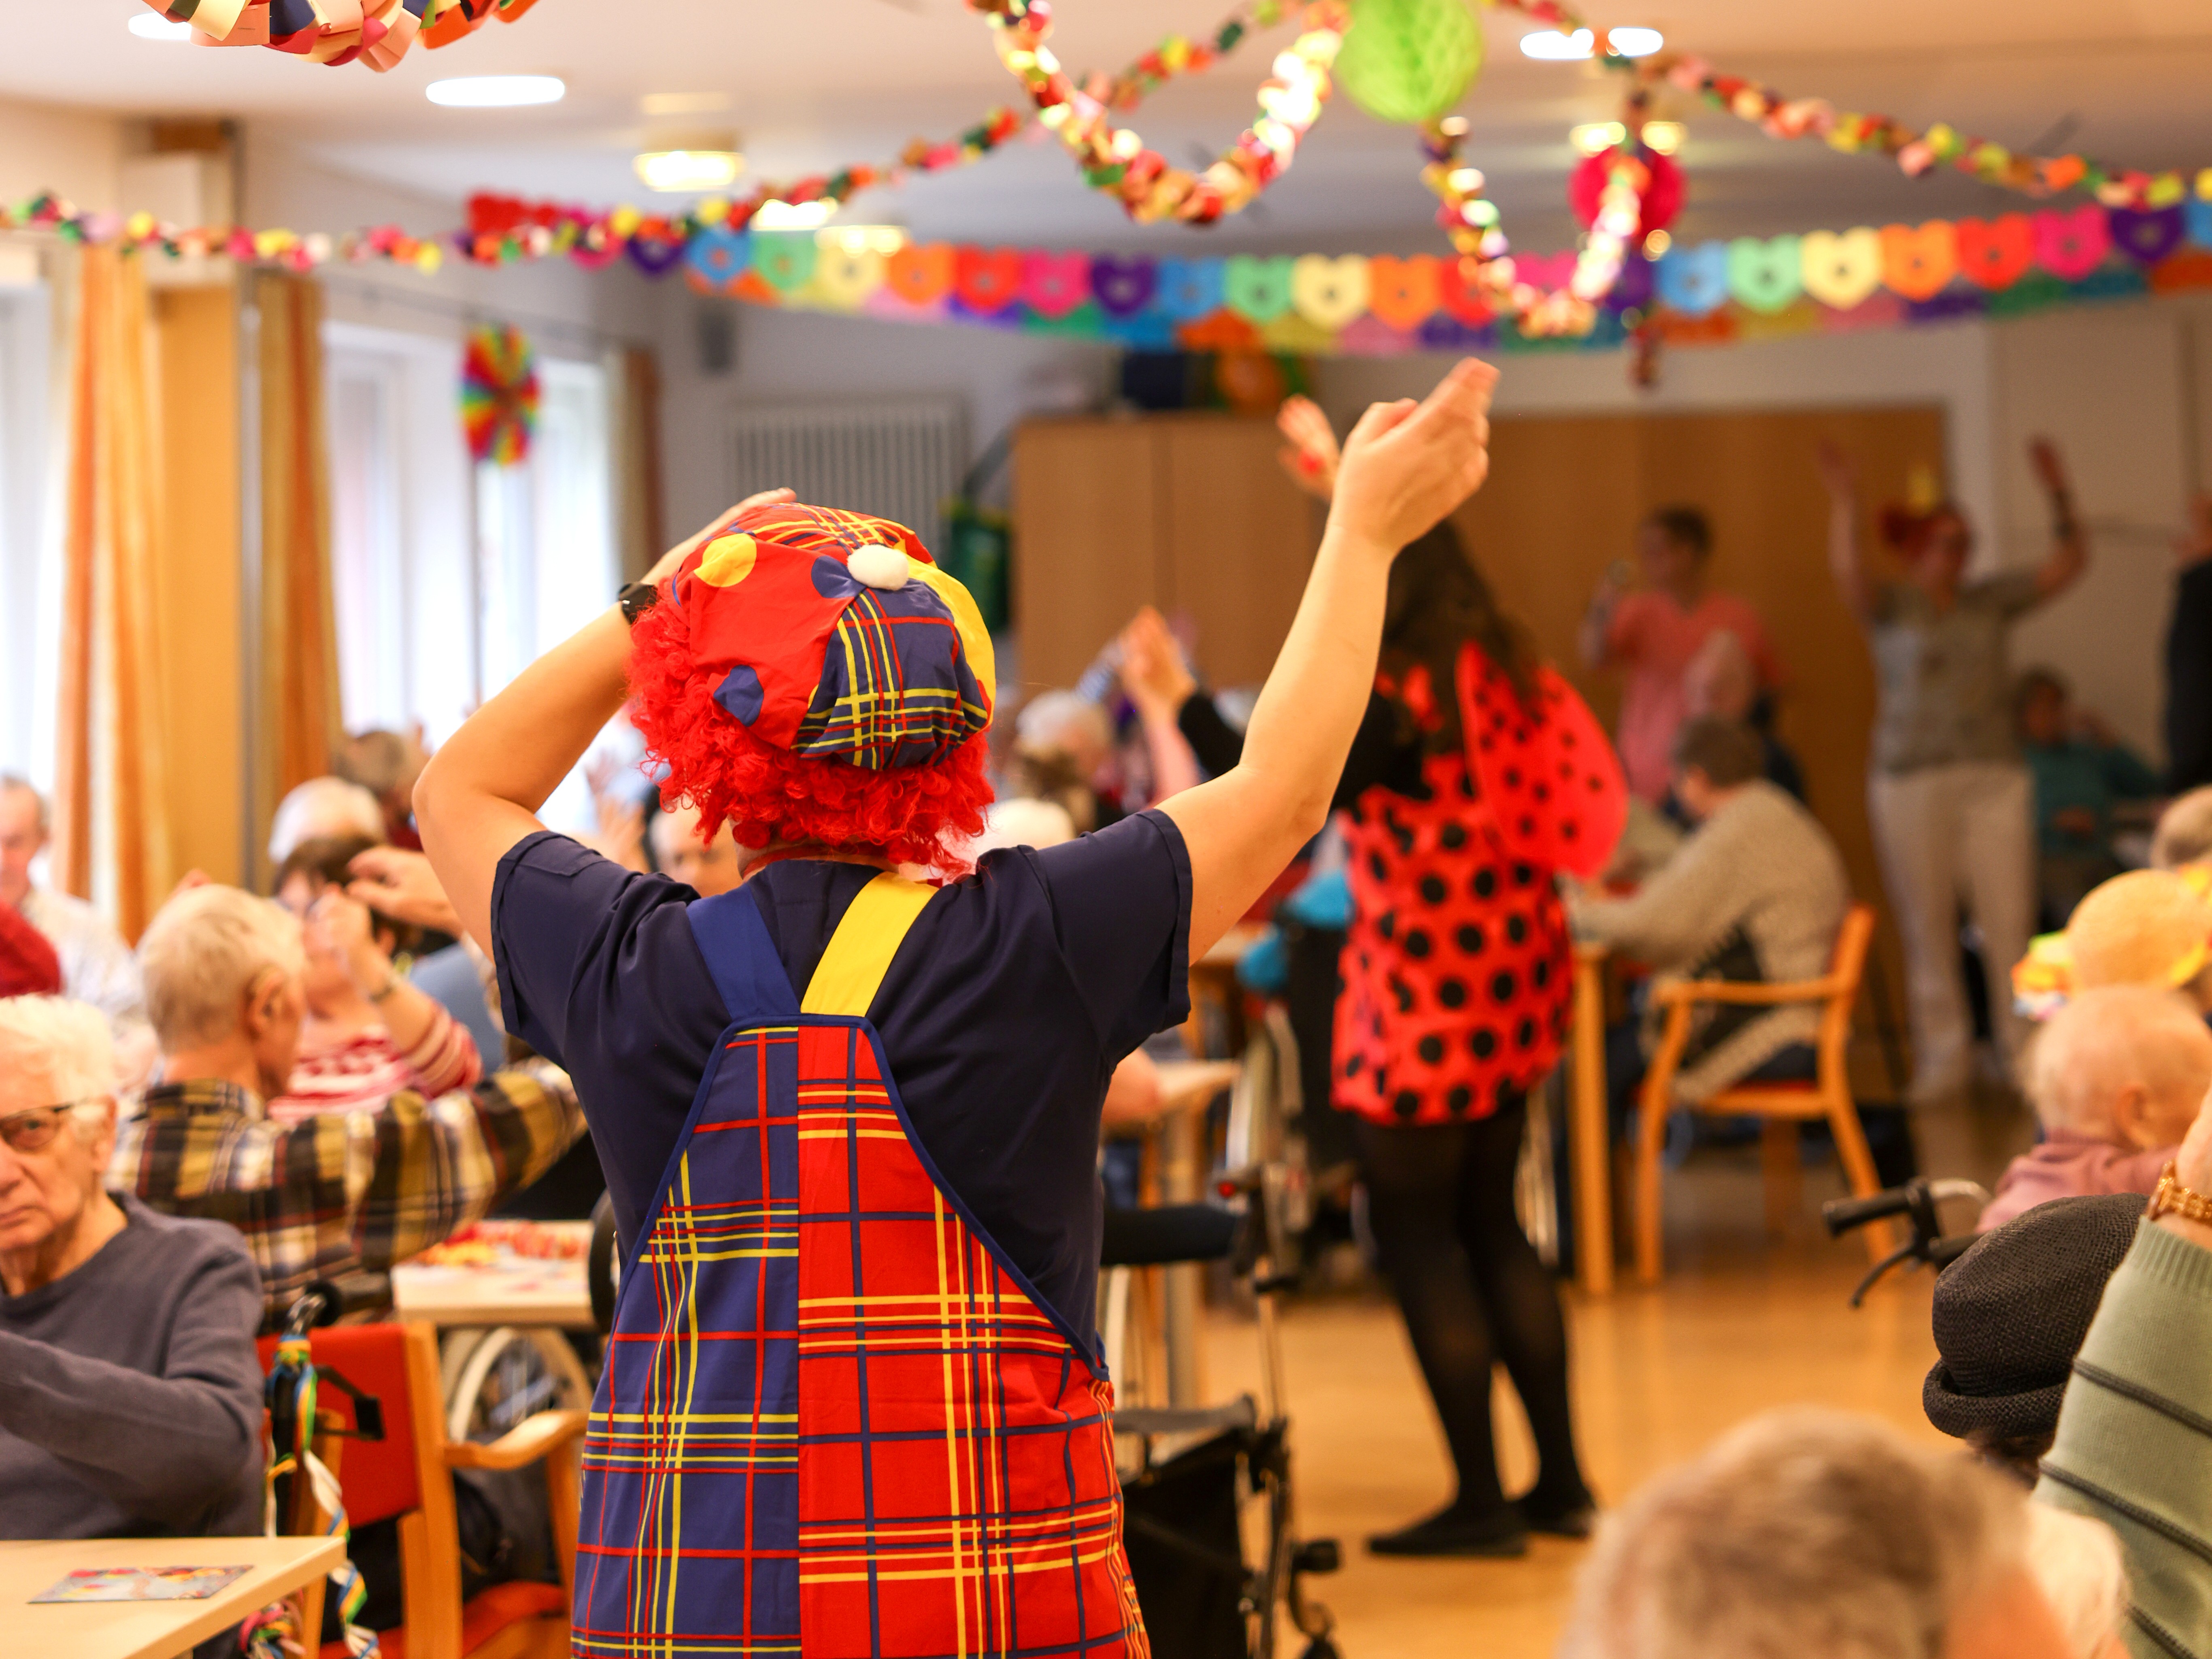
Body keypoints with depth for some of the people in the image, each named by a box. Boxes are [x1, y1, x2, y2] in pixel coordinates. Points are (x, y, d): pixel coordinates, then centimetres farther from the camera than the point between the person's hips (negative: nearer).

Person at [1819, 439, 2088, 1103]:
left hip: (1993, 779, 2)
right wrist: (1844, 502, -27)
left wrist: (2059, 494, -5)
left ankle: (2026, 1051, 2)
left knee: (2011, 921, -4)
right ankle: (1944, 1056, 10)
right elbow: (1849, 573, -18)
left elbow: (2069, 564, 7)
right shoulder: (1890, 607, 2)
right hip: (1912, 782, -2)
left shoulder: (1993, 601, 11)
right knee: (1927, 927, 2)